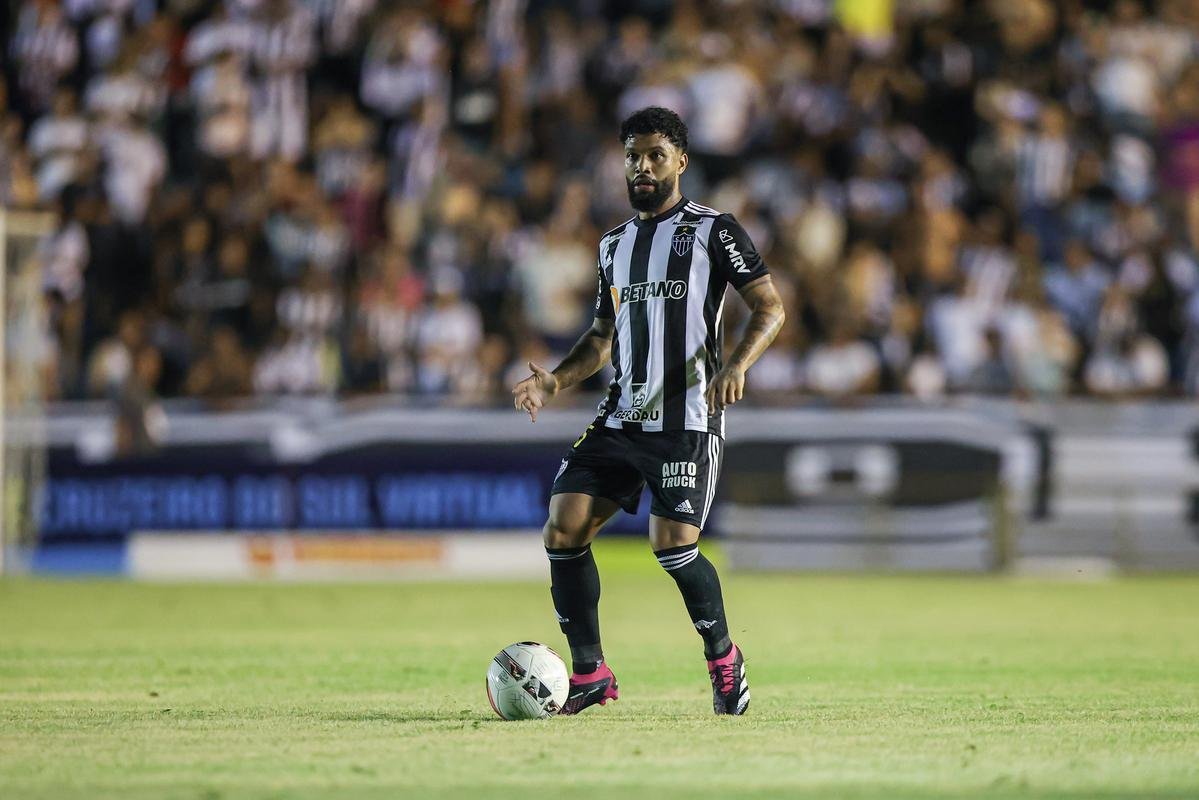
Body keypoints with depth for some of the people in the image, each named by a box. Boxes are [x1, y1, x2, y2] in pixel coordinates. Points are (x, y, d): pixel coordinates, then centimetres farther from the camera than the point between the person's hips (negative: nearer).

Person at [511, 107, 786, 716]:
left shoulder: (713, 230, 0)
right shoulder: (614, 244, 18)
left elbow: (769, 307, -5)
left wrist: (737, 364, -23)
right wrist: (556, 380, 6)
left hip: (688, 419, -6)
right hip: (621, 416, 6)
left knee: (673, 544, -17)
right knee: (563, 529, -7)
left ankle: (723, 658, 8)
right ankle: (590, 673, 4)